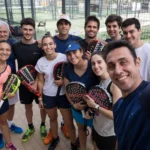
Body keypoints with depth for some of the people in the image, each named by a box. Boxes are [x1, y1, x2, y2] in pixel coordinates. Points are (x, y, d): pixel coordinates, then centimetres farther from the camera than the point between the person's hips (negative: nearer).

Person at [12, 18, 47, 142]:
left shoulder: (40, 46, -11)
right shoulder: (16, 47, -5)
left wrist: (36, 82, -17)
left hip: (39, 82, -2)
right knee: (28, 106, 16)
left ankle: (43, 126, 36)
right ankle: (30, 127, 37)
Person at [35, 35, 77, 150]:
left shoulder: (64, 57, -14)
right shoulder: (40, 62, -5)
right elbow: (41, 81, 4)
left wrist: (64, 80, -22)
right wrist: (40, 98, 7)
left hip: (63, 95, -2)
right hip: (48, 96, 3)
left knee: (69, 122, 3)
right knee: (52, 119, 23)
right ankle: (55, 138, 49)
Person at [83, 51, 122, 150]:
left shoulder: (114, 84, -24)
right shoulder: (100, 82, -2)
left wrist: (95, 106, -22)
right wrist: (90, 106, -8)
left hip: (109, 134, -7)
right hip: (97, 128, 7)